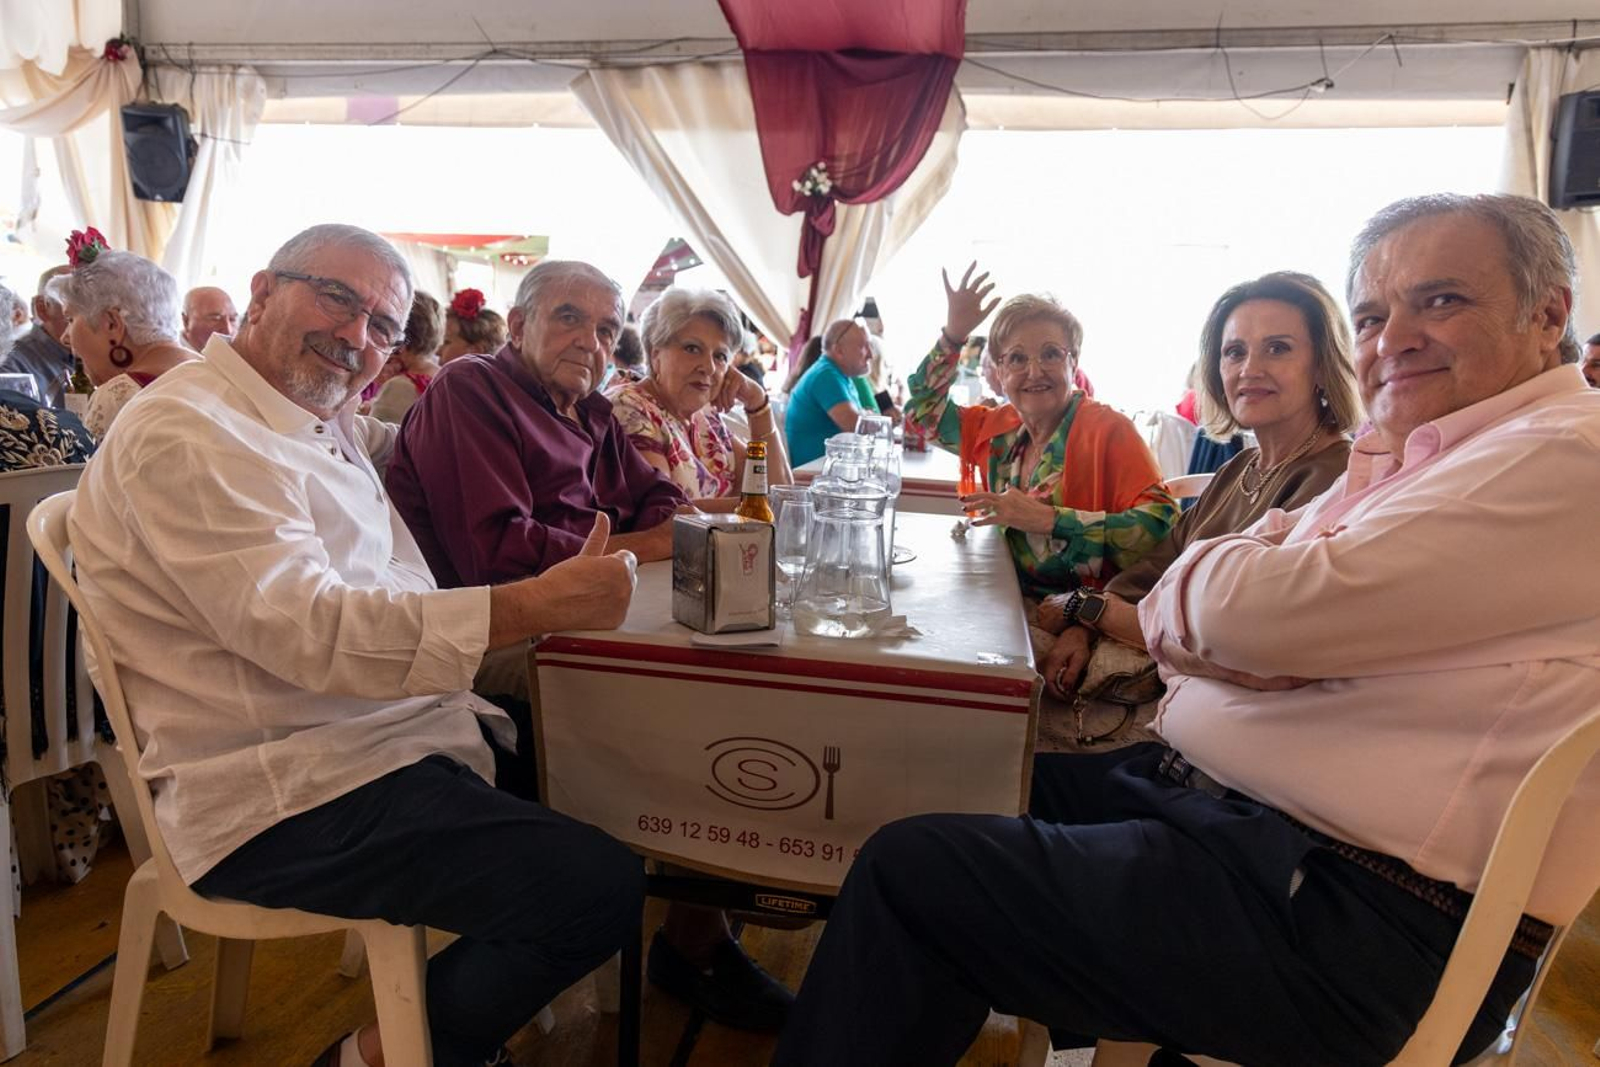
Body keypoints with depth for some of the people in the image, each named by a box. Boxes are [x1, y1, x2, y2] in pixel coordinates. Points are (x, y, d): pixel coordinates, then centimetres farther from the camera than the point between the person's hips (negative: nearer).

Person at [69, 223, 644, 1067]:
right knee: (599, 887, -21)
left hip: (400, 730, 10)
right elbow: (310, 632, -28)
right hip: (283, 803, -10)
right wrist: (538, 604, -34)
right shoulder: (186, 435, -16)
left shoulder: (319, 423, 13)